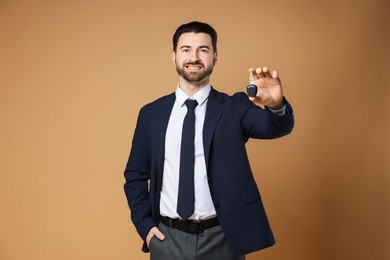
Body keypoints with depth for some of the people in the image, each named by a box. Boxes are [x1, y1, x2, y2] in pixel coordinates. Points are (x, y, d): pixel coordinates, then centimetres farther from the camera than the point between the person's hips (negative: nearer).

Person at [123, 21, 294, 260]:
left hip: (221, 239, -1)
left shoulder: (234, 107, -2)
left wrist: (276, 105, -41)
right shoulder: (151, 114, 3)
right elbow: (135, 175, 8)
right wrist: (145, 224, -1)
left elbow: (275, 127, -20)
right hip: (167, 238, 1)